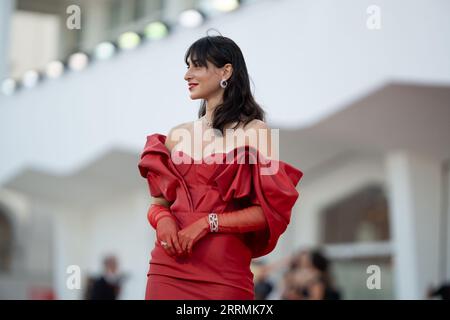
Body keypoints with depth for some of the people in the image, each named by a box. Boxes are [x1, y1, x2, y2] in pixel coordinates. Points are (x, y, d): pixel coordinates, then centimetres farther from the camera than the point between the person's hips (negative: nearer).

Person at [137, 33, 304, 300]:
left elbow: (270, 211, -8)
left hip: (224, 272, -4)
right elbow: (159, 203, 15)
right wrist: (162, 220, -7)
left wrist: (208, 222, -16)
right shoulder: (177, 136, 10)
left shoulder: (254, 132, -3)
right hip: (170, 267, 4)